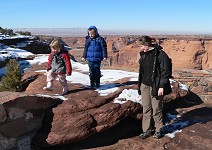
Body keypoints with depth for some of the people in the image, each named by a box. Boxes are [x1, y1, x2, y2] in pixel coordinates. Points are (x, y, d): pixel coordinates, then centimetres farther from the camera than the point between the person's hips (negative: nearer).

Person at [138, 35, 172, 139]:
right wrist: (140, 84, 18)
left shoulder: (160, 54, -12)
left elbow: (165, 72, -13)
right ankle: (147, 130, 21)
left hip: (156, 87, -6)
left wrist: (161, 87, -15)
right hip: (144, 86, 6)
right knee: (146, 109, 9)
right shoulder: (143, 54, 10)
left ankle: (158, 130, 23)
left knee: (156, 109, 4)